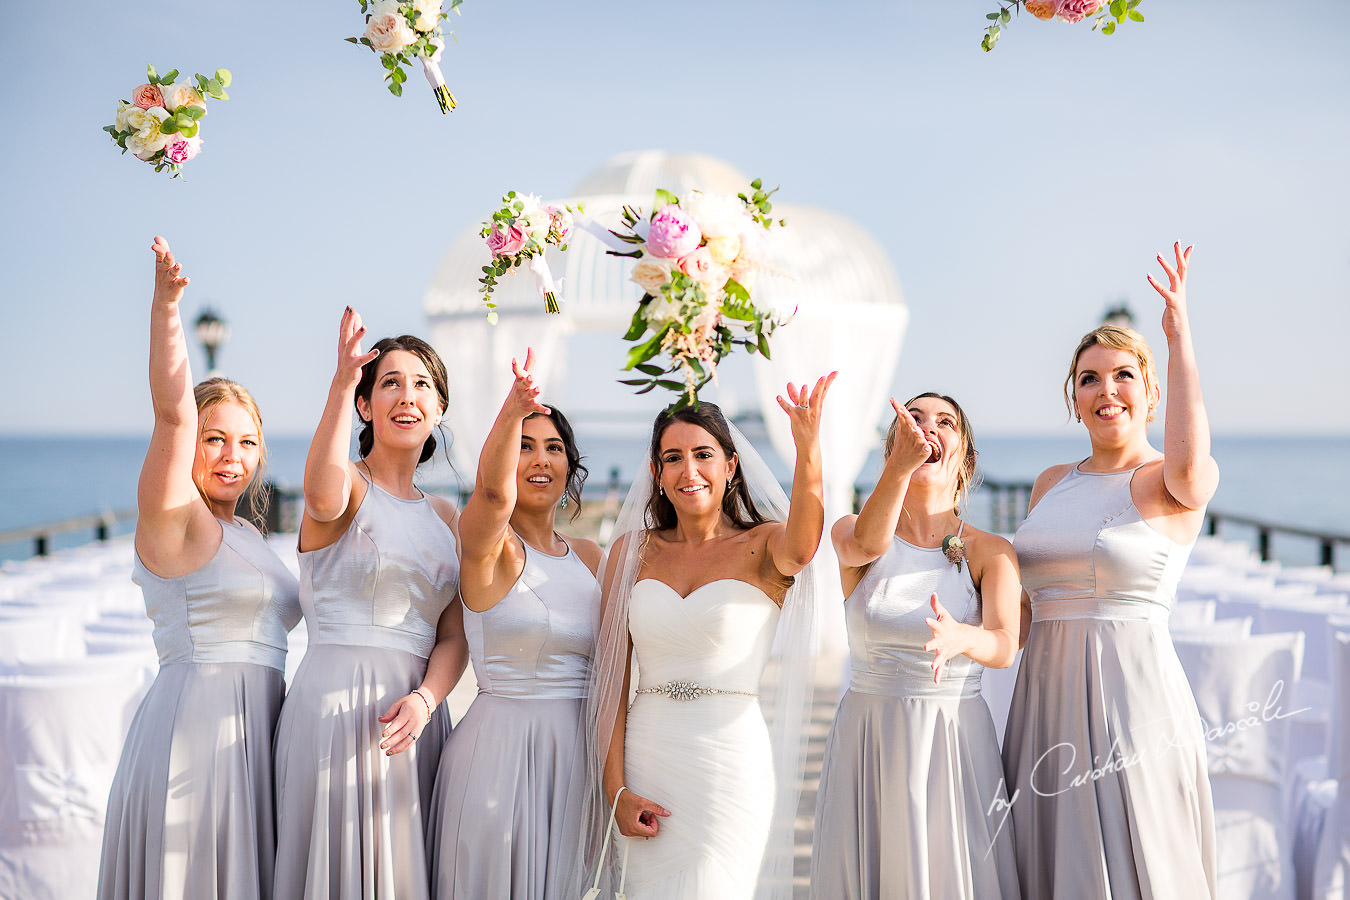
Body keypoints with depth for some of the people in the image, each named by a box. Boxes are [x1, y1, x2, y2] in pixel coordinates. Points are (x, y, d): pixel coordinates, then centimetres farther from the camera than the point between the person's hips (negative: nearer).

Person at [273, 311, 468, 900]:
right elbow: (323, 499, -28)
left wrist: (424, 698, -10)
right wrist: (342, 385, -38)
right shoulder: (350, 486, -1)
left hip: (417, 712, 6)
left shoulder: (444, 516, 16)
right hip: (338, 701, -5)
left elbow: (453, 636, 10)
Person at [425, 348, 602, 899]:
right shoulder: (486, 544, -7)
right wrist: (511, 412, -47)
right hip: (499, 745, -5)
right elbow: (493, 492, -30)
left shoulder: (588, 555, 11)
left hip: (575, 749, 5)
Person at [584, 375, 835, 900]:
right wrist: (616, 789, -3)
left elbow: (799, 549, -27)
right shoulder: (632, 551, 7)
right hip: (647, 754, 3)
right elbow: (612, 679, 6)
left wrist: (808, 451, -44)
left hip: (732, 758, -3)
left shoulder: (763, 546, 0)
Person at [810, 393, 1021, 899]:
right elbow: (866, 545, -25)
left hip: (956, 742, 0)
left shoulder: (991, 552, -1)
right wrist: (900, 466, -44)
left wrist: (957, 638, -42)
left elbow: (1005, 645, -18)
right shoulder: (851, 532, 0)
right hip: (866, 740, 0)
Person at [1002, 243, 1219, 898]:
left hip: (1132, 691, -6)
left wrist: (1179, 336, -29)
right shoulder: (1051, 483, 14)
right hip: (1046, 694, 6)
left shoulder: (1178, 483, -4)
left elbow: (1188, 464, -30)